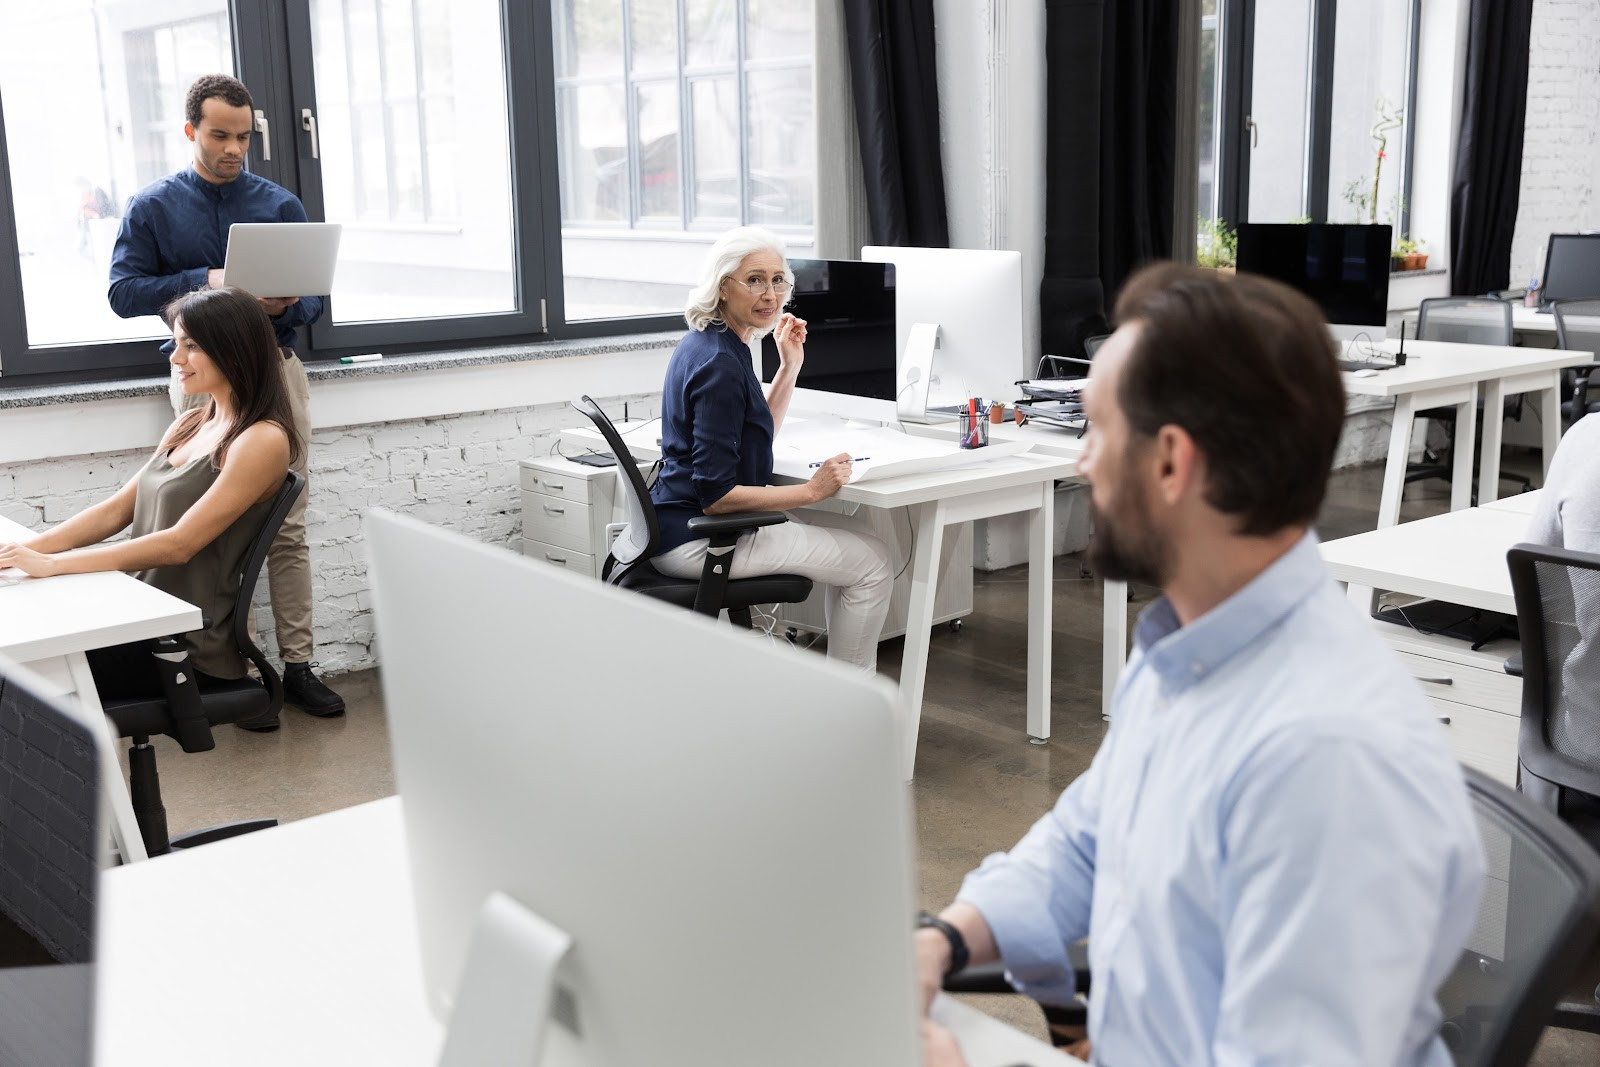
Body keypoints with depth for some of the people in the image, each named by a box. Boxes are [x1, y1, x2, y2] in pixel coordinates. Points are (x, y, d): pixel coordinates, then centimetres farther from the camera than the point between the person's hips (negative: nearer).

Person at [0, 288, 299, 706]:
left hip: (188, 644, -8)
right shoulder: (191, 425, 12)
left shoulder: (262, 441, -14)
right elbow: (117, 509, 10)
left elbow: (179, 544, -20)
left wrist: (52, 564, -21)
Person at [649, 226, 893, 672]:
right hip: (696, 540, -11)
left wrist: (790, 365, 11)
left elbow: (756, 435, 20)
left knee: (853, 549, 22)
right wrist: (812, 490, -20)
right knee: (872, 562, -5)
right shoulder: (719, 364, -22)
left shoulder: (708, 343, 9)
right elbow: (716, 495, -25)